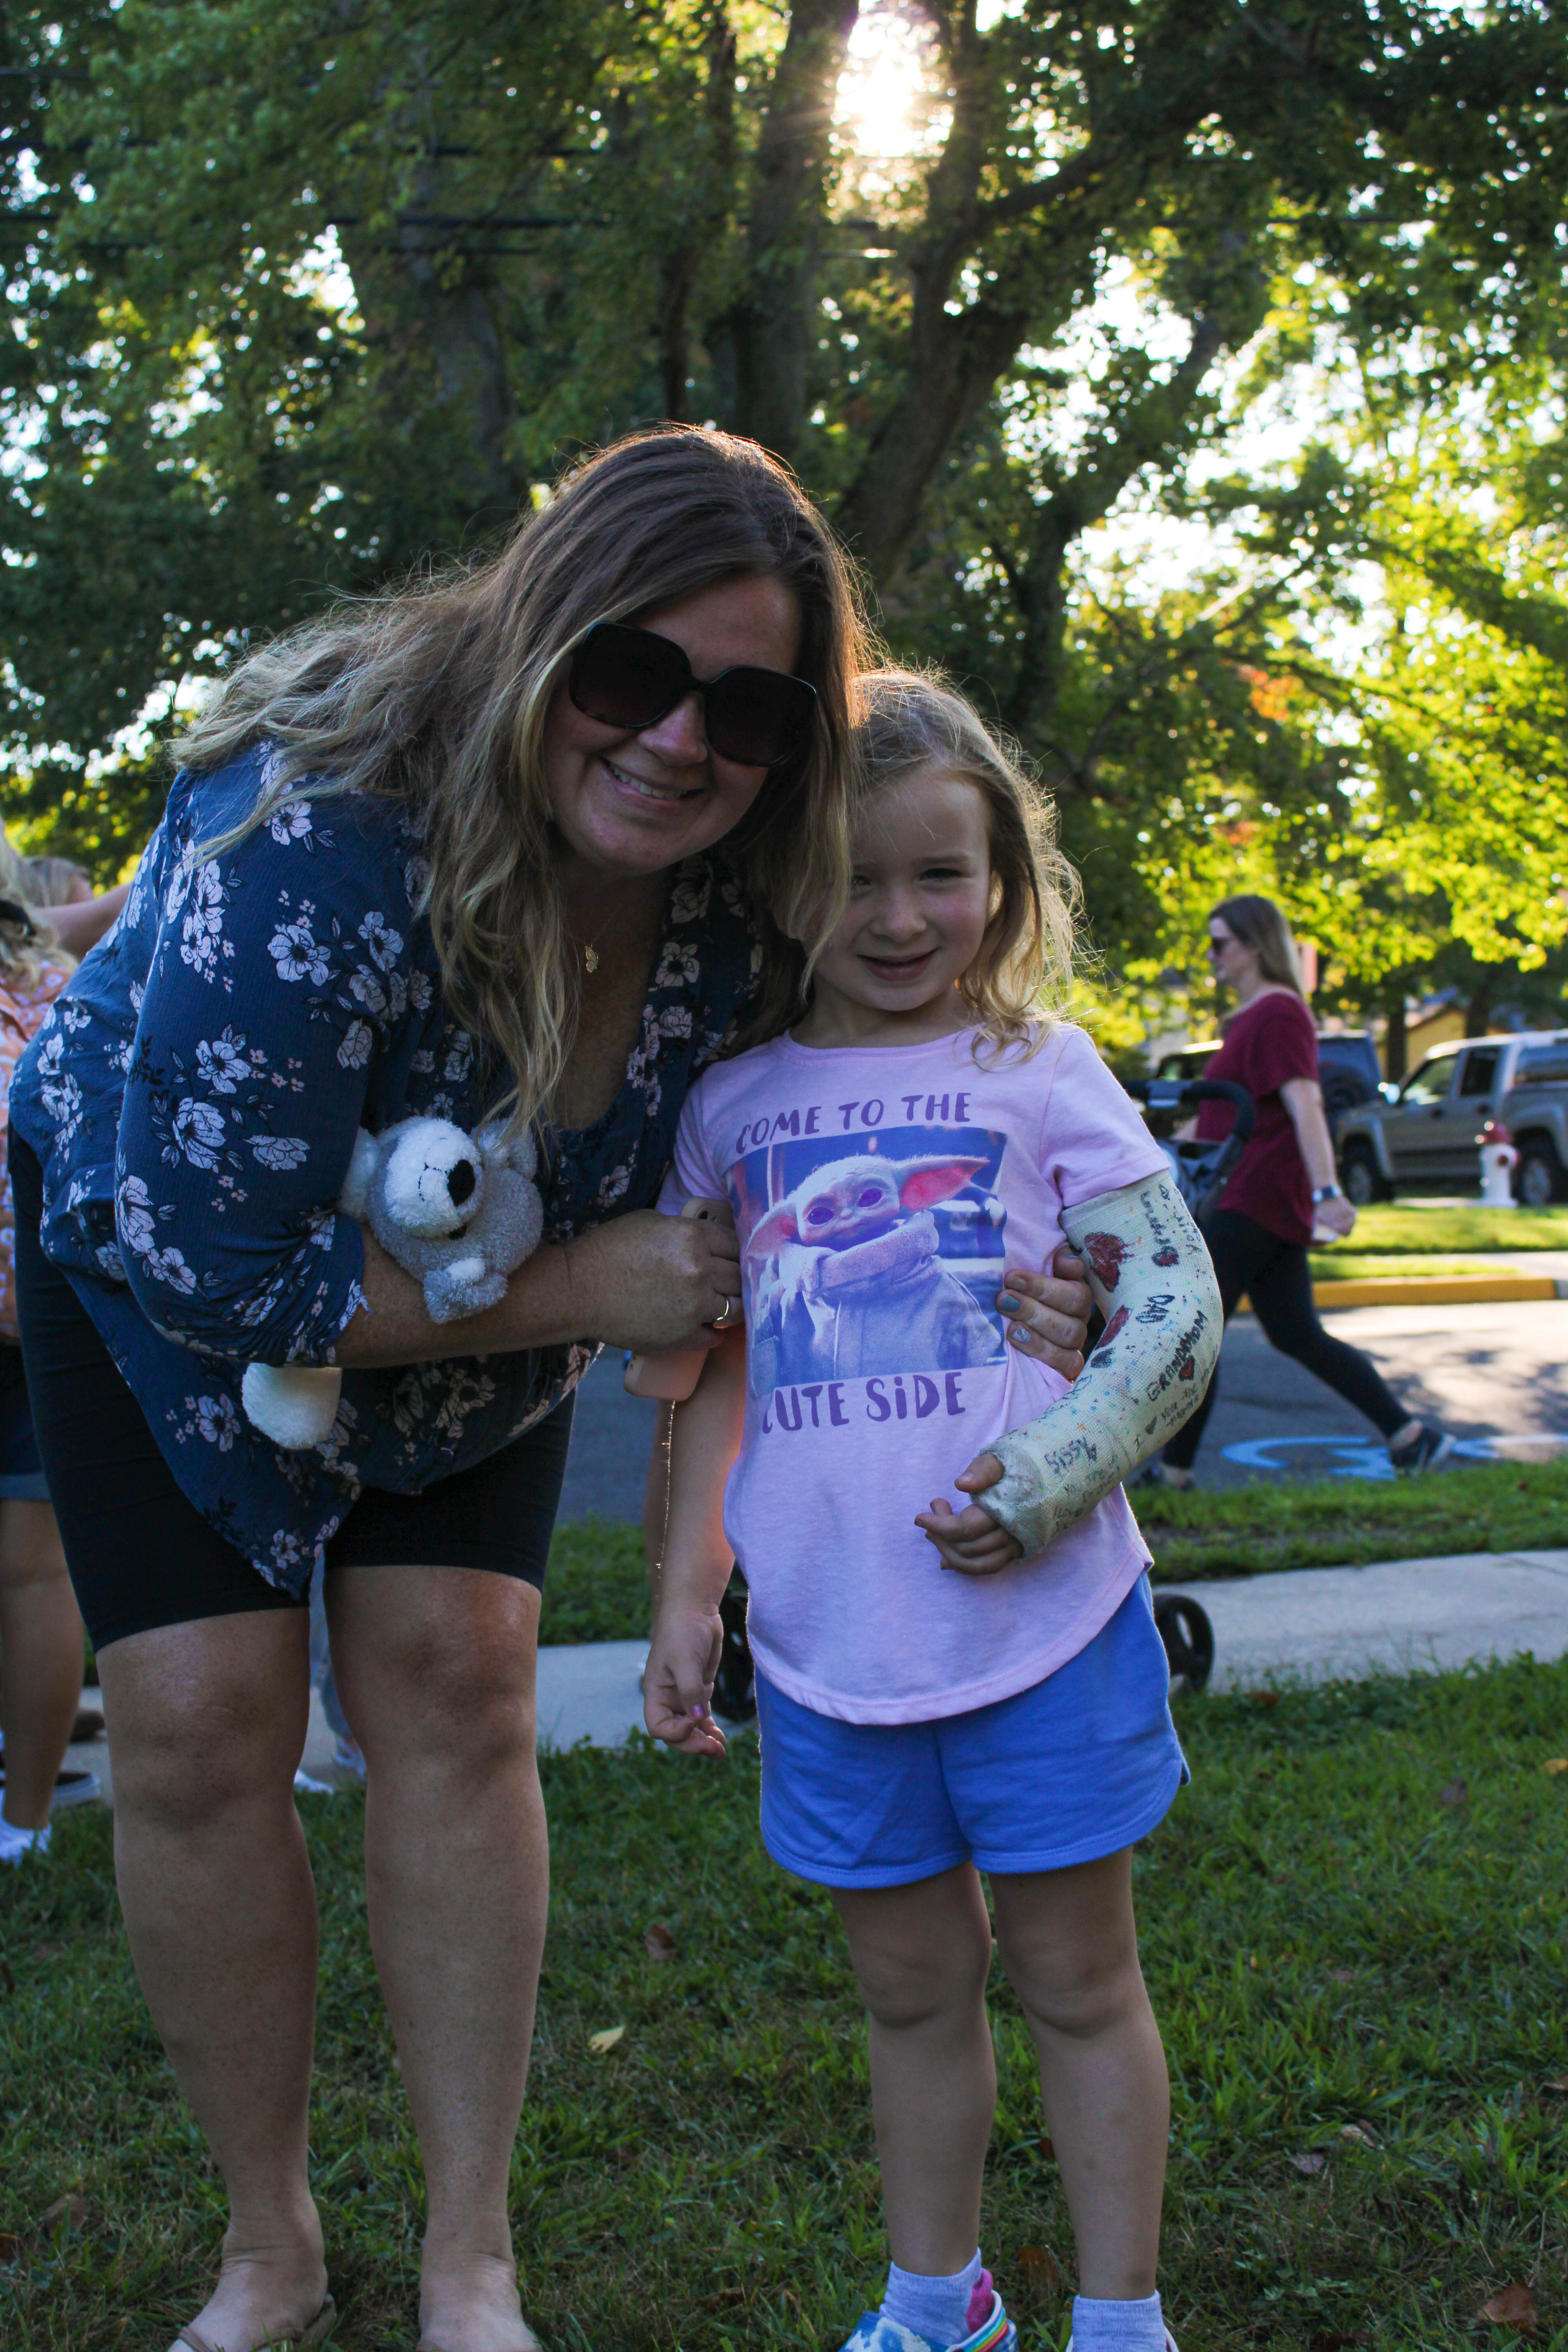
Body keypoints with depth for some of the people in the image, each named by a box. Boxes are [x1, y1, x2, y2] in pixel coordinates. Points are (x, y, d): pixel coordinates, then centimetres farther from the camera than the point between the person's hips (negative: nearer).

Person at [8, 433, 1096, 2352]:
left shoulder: (722, 895, -22)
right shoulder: (312, 841, -39)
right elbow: (214, 1264, -34)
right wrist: (577, 1291, -31)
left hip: (487, 1293, 4)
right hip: (162, 1262, -3)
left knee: (452, 1687, -7)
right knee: (198, 1725, -9)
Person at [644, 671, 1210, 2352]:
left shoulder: (1038, 1066, -1)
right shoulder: (731, 1107, 6)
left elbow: (1177, 1296, -3)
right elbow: (714, 1372, 12)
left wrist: (1061, 1463, -18)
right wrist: (685, 1593, 9)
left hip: (1040, 1624, -2)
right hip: (828, 1643, 3)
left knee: (1074, 1976, 10)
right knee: (910, 1987, 17)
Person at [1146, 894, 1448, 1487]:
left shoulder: (1277, 1014, -12)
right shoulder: (1250, 1016, 20)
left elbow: (1304, 1106, -24)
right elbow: (1224, 1112, 30)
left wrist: (1327, 1191, -33)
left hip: (1255, 1201, -10)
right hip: (1258, 1199, 10)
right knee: (1298, 1337, 10)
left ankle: (1175, 1470, 1)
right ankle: (1410, 1436, 11)